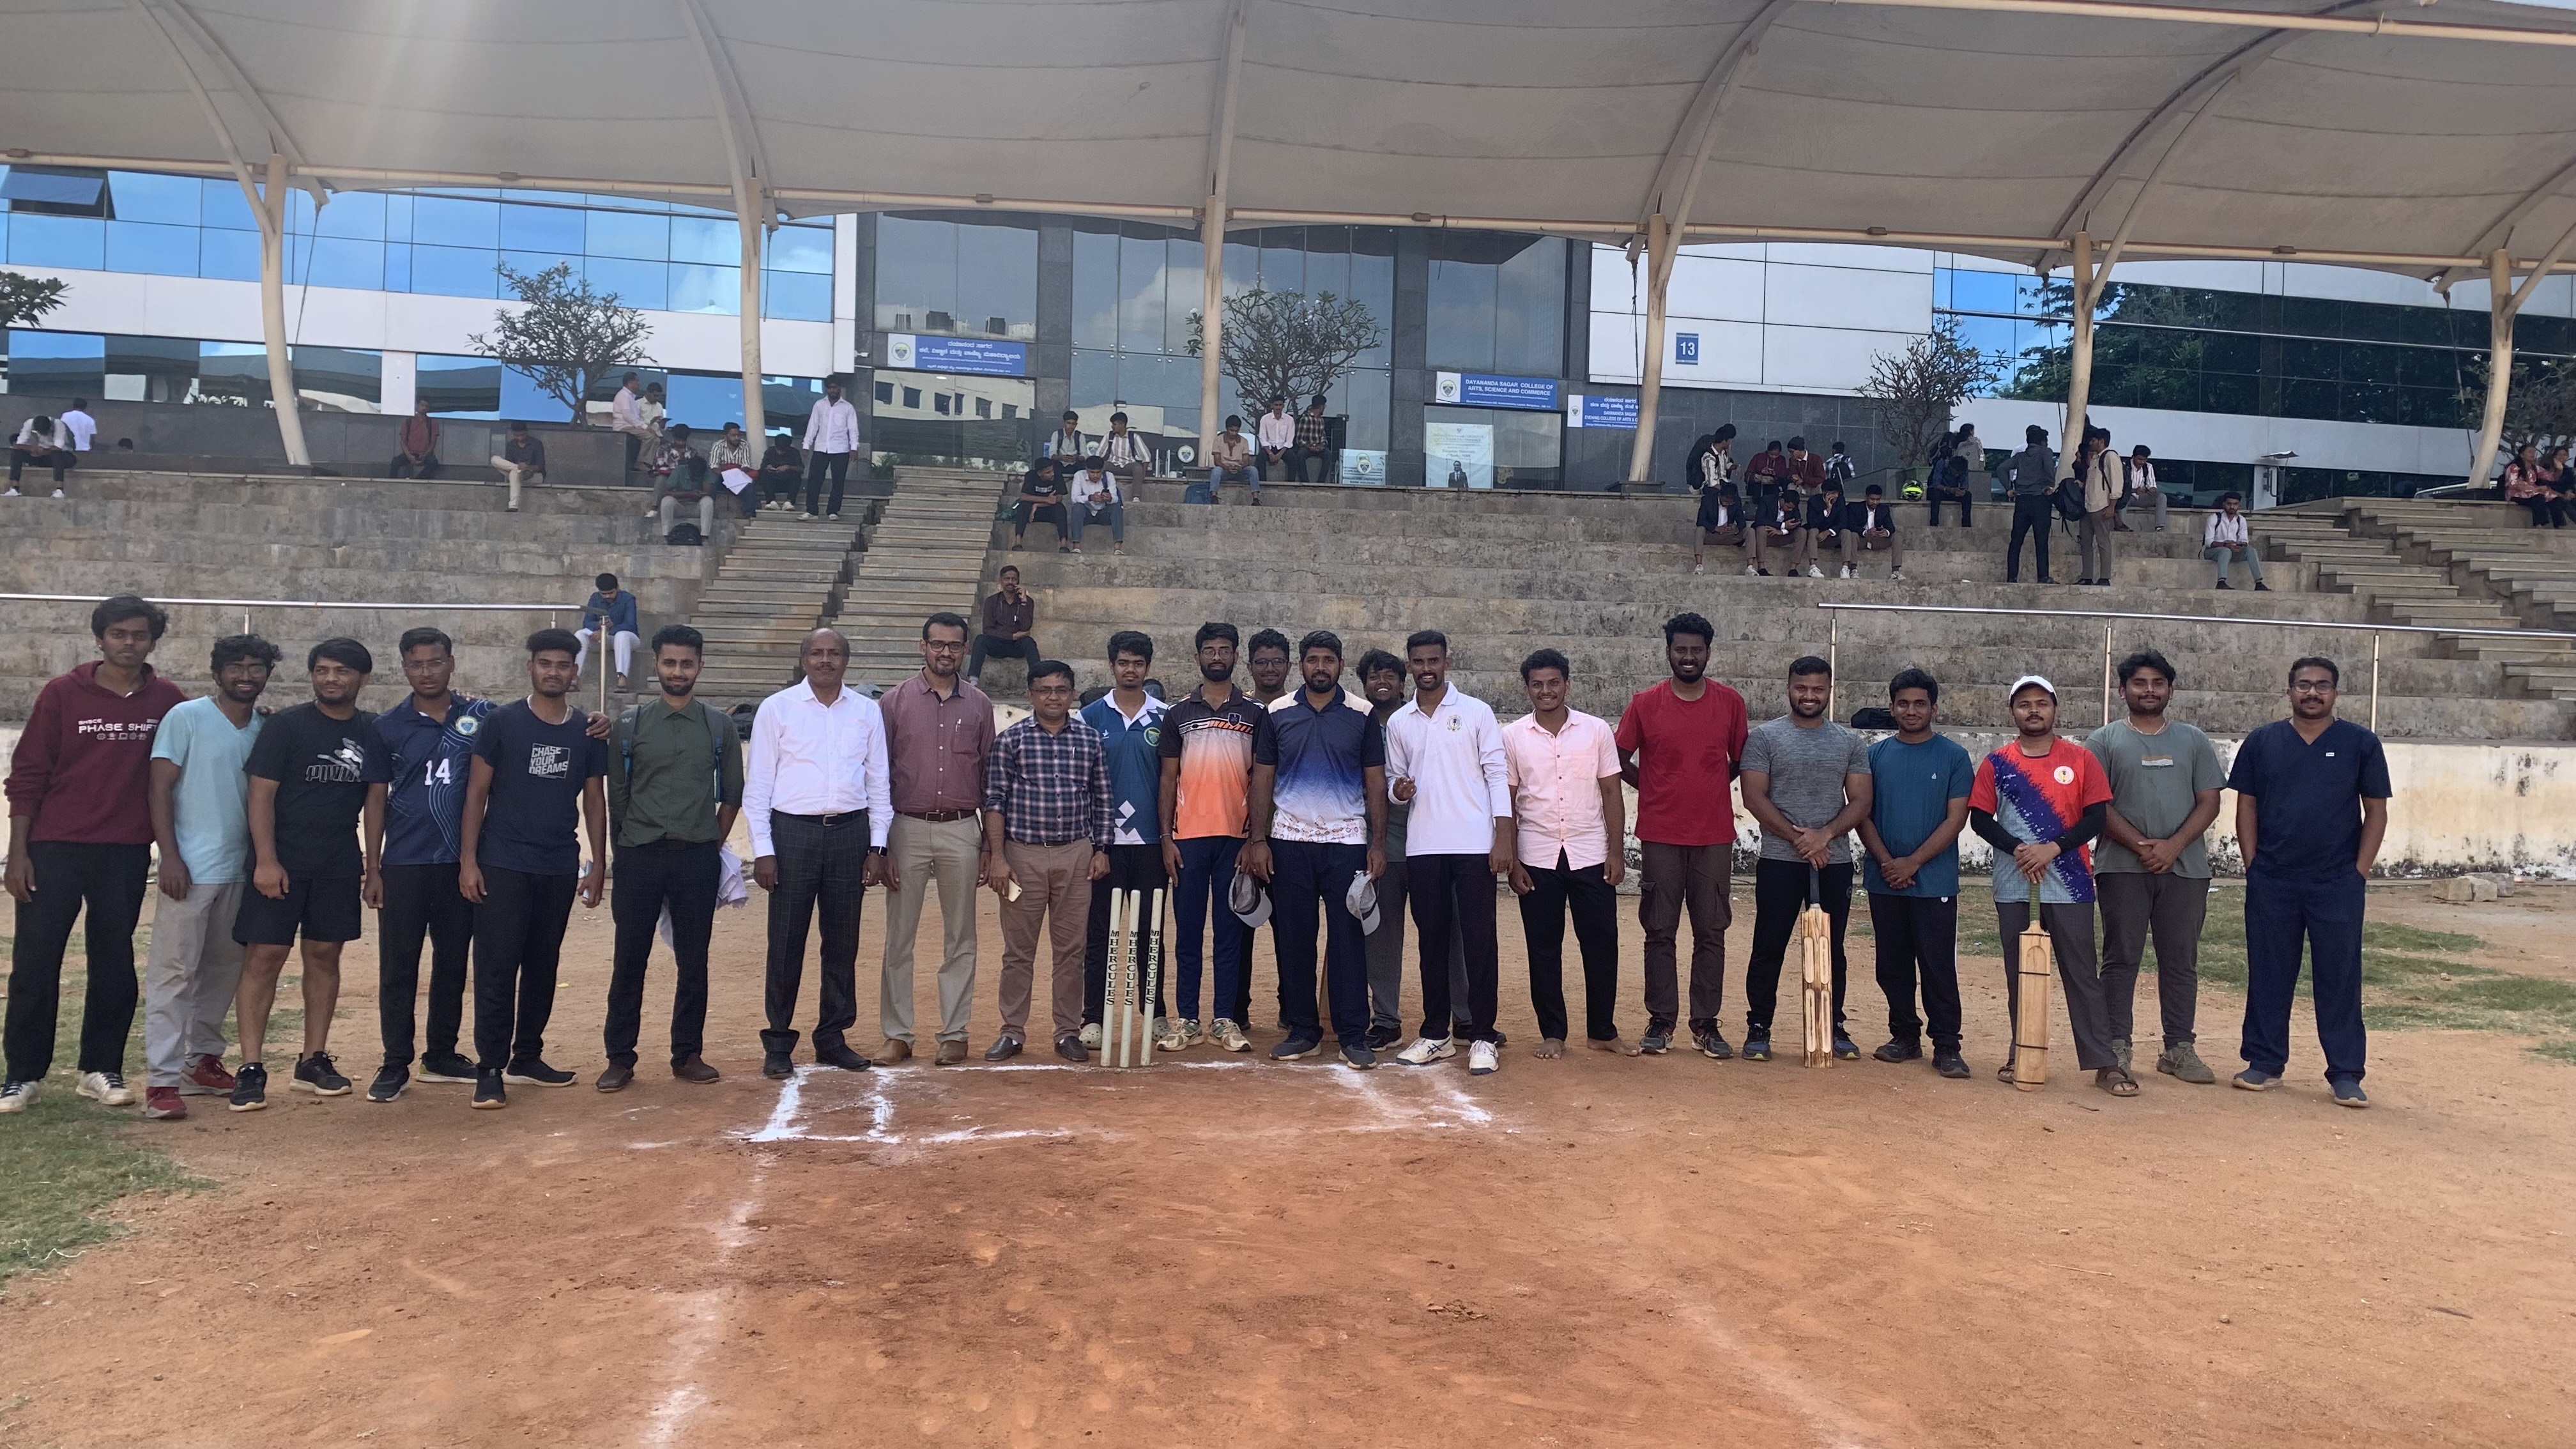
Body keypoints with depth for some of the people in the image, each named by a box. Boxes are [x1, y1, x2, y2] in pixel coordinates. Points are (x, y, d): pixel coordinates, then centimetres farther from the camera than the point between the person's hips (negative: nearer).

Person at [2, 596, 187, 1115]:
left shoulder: (167, 701, 2)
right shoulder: (62, 693, -2)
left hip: (127, 855, 2)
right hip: (54, 850, -1)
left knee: (115, 965, 8)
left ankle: (101, 1069, 18)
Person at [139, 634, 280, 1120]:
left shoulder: (267, 728, 9)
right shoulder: (186, 717, -6)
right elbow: (161, 789, -8)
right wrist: (170, 857, -14)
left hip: (241, 869, 6)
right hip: (190, 868, -6)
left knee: (225, 969, 12)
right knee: (175, 970, -6)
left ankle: (203, 1059, 24)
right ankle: (162, 1079, -5)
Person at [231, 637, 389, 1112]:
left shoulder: (373, 733, 5)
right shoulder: (285, 726, -5)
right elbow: (261, 794, -8)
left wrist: (373, 867, 8)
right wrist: (265, 861, -15)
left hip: (340, 866, 4)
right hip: (281, 863, -4)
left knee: (325, 954, 8)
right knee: (264, 957, -6)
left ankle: (313, 1061, 17)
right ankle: (251, 1068, -4)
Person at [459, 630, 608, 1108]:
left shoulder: (588, 732, 5)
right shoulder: (502, 723, -3)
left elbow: (594, 800, 11)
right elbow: (477, 792, -3)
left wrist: (598, 864, 7)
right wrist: (468, 860, -9)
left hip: (560, 868, 4)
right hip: (503, 865, -3)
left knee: (543, 967, 11)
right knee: (497, 967, -6)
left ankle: (526, 1059, 23)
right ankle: (490, 1070, -2)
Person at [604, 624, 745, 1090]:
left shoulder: (719, 726, 5)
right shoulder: (630, 724, 2)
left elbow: (732, 795, 10)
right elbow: (617, 795, 6)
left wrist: (712, 845, 7)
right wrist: (625, 851, 6)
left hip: (698, 858, 1)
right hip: (641, 857, -1)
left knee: (693, 961, 6)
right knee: (629, 961, 2)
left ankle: (688, 1053, 16)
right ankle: (619, 1058, 11)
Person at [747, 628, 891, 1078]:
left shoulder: (867, 711, 8)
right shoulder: (776, 709, 1)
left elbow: (879, 783, 11)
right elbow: (758, 785, 1)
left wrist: (877, 846, 5)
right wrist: (762, 850, -6)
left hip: (850, 832, 3)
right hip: (793, 831, -2)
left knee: (843, 940, 9)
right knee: (786, 941, 1)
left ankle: (833, 1037, 20)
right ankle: (778, 1042, 11)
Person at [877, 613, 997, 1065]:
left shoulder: (979, 705, 7)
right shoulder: (895, 702, 1)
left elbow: (988, 778, 10)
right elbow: (880, 775, 1)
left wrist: (990, 845, 6)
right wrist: (880, 845, -3)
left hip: (961, 830, 1)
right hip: (908, 828, -1)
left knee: (960, 939, 6)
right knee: (899, 938, 2)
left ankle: (954, 1034, 14)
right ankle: (897, 1035, 11)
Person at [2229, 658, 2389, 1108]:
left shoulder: (2361, 744, 3)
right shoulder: (2262, 742, 6)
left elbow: (2376, 811, 4)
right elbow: (2246, 806, 8)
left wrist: (2360, 872, -3)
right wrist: (2253, 866, 0)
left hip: (2338, 885, -1)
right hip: (2271, 883, 1)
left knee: (2340, 978, 2)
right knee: (2268, 975, 7)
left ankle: (2345, 1074, 8)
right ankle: (2265, 1063, 17)